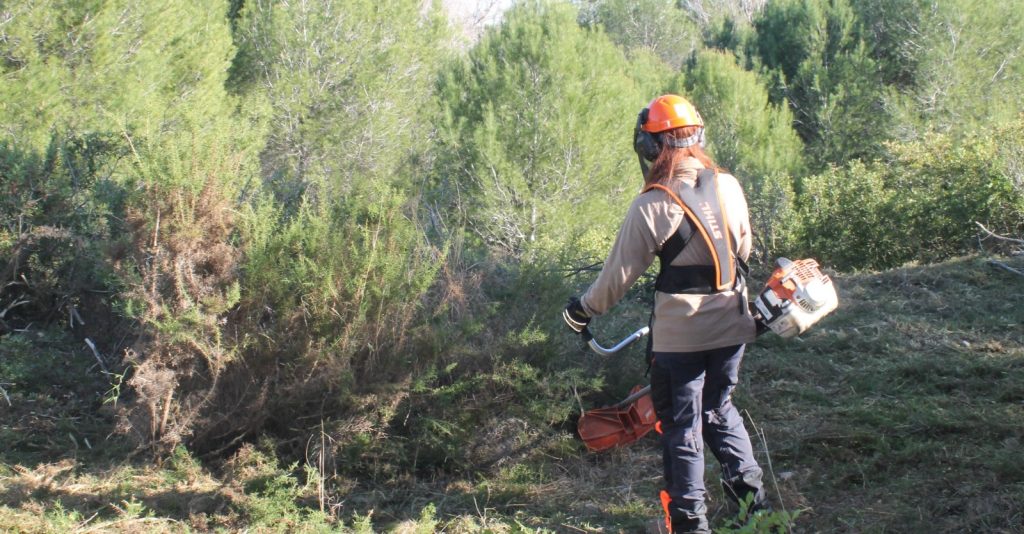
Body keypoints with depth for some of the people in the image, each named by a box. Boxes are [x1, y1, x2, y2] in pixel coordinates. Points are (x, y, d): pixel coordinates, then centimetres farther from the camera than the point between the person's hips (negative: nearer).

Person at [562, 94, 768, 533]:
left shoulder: (653, 205, -16)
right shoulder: (729, 186, -1)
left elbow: (620, 272, -11)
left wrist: (583, 309, 4)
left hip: (680, 335, -5)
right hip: (732, 326, 5)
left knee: (682, 426, 8)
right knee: (720, 409, 24)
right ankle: (751, 494, 24)